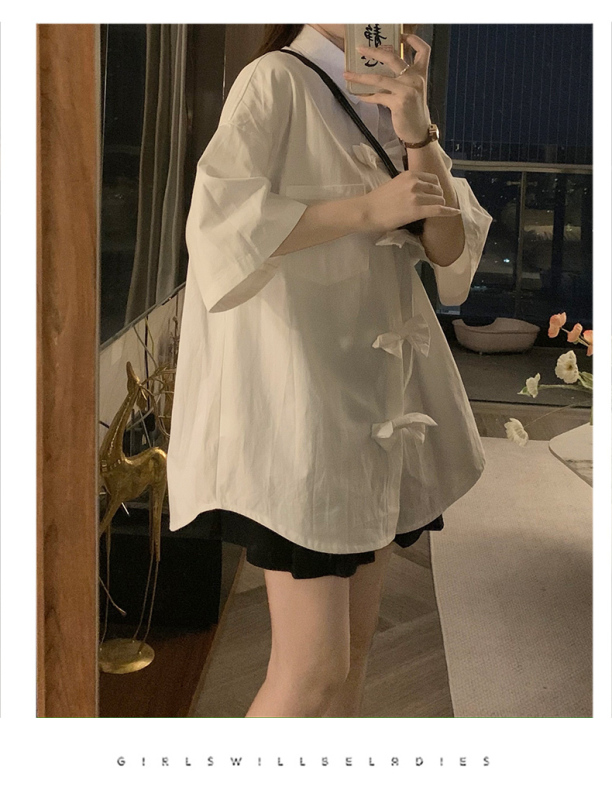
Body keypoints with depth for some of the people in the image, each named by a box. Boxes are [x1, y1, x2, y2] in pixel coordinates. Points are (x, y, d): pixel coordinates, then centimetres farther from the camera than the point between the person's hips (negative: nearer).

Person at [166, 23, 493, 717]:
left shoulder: (392, 110, 15)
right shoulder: (276, 80, -4)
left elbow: (450, 250, 3)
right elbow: (219, 224, -17)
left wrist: (417, 136, -11)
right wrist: (367, 209, -18)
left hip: (378, 397, 7)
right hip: (299, 396, -7)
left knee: (354, 643, 11)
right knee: (315, 667, -9)